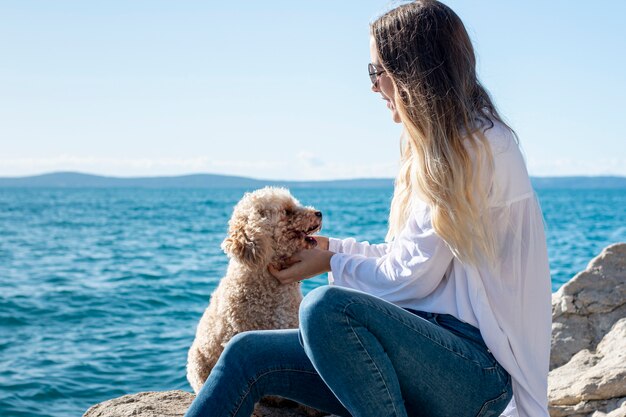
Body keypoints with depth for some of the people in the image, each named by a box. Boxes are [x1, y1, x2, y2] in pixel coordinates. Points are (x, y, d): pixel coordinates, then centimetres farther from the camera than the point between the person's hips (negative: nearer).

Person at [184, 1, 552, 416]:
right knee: (248, 354, -5)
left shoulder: (478, 147, -12)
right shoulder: (438, 147, 18)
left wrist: (332, 264, 2)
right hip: (428, 344, 9)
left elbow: (411, 278, -13)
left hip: (478, 369, -8)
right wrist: (334, 247, 19)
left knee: (327, 306, -33)